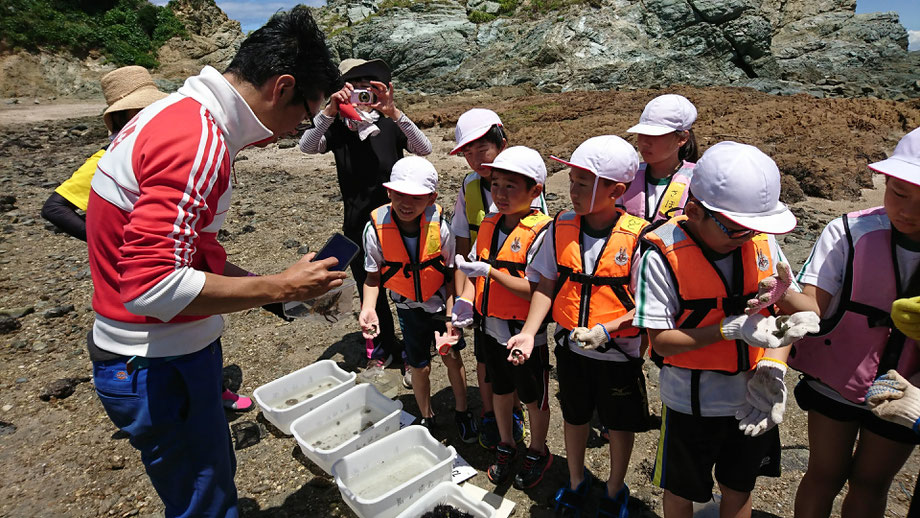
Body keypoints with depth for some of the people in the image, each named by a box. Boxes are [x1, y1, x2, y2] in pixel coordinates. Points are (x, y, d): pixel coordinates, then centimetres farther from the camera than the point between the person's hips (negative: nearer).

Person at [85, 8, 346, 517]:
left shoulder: (182, 114, 9)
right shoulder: (198, 139, -25)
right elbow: (153, 284, -30)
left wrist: (274, 285, 10)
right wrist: (279, 287, -20)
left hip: (176, 350, 10)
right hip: (158, 369, -10)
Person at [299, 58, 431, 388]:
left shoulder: (390, 125, -7)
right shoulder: (337, 129, -4)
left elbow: (424, 149, -22)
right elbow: (307, 146, -22)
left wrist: (394, 112, -34)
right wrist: (330, 111, -36)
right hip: (358, 225, 2)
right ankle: (383, 347, 38)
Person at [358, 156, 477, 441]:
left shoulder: (440, 226, -24)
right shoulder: (376, 228, -24)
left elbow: (450, 274, -12)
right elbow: (373, 276, -10)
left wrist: (451, 316, -12)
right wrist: (368, 308, -27)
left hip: (441, 303, 0)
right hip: (408, 308, 0)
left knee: (453, 358, 14)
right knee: (420, 367, 11)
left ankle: (462, 412, 41)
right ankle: (426, 418, 39)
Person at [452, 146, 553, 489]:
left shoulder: (541, 232, -20)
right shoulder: (489, 225, 1)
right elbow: (473, 267, 10)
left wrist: (490, 272, -26)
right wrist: (465, 299, -8)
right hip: (492, 328, 6)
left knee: (534, 398, 15)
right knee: (500, 390, 23)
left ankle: (537, 452, 39)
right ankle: (506, 446, 46)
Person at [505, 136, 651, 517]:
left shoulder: (637, 237, -19)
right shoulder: (561, 228, -9)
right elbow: (545, 285, -4)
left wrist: (607, 329, -28)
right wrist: (528, 333, -15)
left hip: (619, 352, -3)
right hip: (570, 346, 3)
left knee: (620, 424, 18)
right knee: (574, 415, 23)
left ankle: (615, 487, 46)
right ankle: (576, 478, 50)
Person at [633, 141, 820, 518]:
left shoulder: (762, 241, -8)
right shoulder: (662, 255, -23)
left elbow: (801, 312, -3)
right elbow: (661, 340, -20)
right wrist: (731, 329, -31)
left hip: (755, 400, 4)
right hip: (691, 402, -3)